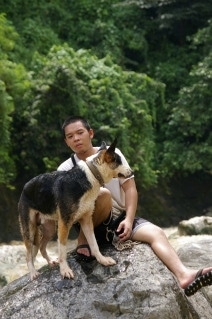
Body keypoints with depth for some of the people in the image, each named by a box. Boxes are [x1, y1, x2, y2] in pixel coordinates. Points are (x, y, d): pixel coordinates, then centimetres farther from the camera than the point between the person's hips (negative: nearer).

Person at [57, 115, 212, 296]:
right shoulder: (65, 169, -4)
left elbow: (130, 188, -3)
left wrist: (128, 219, -15)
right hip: (92, 223, -2)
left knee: (156, 233, -25)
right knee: (103, 193, -33)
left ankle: (184, 276, -46)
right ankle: (83, 241, -21)